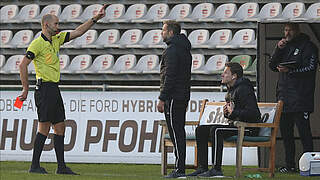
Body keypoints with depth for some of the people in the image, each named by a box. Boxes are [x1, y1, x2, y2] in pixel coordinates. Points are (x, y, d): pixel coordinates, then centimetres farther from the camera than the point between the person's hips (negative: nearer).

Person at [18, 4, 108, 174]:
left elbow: (77, 32, 23)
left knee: (60, 127, 8)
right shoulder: (38, 43, -10)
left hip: (54, 90, 9)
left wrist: (95, 19, 18)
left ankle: (61, 166, 11)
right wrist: (26, 89, -13)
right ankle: (35, 166, -4)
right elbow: (23, 65, -13)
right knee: (44, 127, -8)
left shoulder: (56, 39, 15)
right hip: (45, 88, -9)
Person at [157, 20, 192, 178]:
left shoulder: (172, 50, -13)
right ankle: (180, 168, 12)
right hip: (183, 96, 10)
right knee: (179, 132, 11)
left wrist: (162, 99, -18)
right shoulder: (185, 49, 18)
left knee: (176, 132, -9)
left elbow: (169, 76, -19)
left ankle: (179, 169, -10)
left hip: (173, 98, -10)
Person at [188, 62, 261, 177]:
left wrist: (233, 112, -24)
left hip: (248, 128, -10)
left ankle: (216, 169, -30)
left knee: (216, 130, -31)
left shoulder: (243, 89, -15)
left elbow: (253, 113, -24)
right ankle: (203, 167, -2)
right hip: (235, 125, 10)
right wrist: (226, 113, 4)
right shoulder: (231, 90, 17)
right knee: (201, 130, 2)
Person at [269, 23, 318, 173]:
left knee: (304, 133, -9)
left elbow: (310, 68, -10)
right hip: (283, 97, 7)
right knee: (285, 132, 8)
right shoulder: (284, 46, 20)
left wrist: (290, 71, -21)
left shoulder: (308, 47, 0)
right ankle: (290, 165, 14)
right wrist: (278, 49, -1)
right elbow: (272, 65, 14)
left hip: (300, 100, -7)